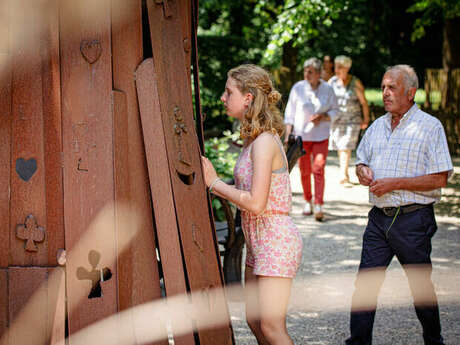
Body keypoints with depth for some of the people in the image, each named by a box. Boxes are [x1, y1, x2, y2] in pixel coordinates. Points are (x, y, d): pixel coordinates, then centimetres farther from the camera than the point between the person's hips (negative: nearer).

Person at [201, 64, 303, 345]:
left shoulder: (264, 142, -19)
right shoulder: (253, 138, 10)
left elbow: (256, 203, -24)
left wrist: (214, 182, -15)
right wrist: (212, 183, 3)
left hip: (276, 240, -10)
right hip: (258, 241, 10)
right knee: (254, 321, 12)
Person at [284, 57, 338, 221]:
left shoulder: (327, 89, 0)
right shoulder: (298, 88, -2)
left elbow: (335, 110, 8)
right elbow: (290, 112, 3)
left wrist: (322, 117, -12)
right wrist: (288, 134, -4)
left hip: (321, 136, -1)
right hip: (301, 135, 1)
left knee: (318, 169, -12)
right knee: (304, 170, 5)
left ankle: (318, 206, -15)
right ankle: (308, 201, 24)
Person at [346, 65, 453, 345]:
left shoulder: (430, 126, -6)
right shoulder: (377, 127, 13)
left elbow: (439, 179, -12)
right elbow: (361, 161, 25)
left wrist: (393, 183, -17)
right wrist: (363, 171, -1)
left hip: (413, 219, -5)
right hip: (379, 217, 5)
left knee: (420, 285, 7)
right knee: (366, 281, 1)